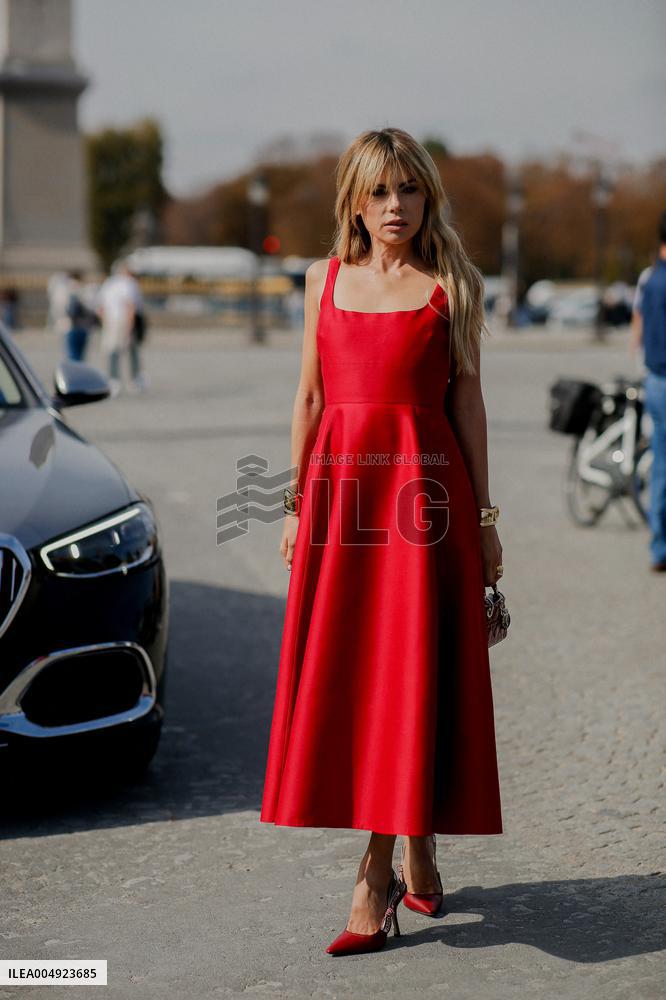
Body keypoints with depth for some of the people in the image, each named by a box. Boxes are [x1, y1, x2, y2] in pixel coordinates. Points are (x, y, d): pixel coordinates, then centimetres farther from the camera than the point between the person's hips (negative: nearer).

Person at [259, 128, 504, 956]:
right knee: (341, 680, 1)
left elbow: (466, 400, 3)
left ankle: (381, 874, 7)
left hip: (423, 482, -2)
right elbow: (310, 399, 13)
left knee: (413, 671, -2)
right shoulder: (323, 279, 12)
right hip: (338, 483, 3)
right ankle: (395, 863, 13)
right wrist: (296, 504, 8)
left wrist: (483, 514, 1)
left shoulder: (451, 285, 4)